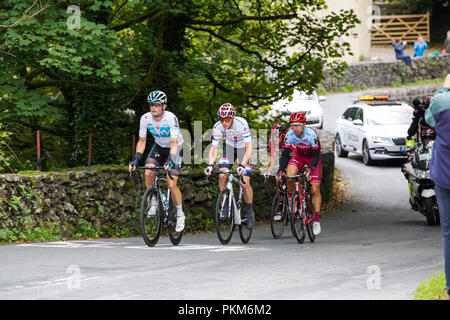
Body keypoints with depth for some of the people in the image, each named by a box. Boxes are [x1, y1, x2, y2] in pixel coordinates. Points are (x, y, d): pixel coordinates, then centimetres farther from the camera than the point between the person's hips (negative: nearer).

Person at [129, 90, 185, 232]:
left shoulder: (171, 118, -31)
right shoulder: (146, 118, -18)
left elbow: (174, 143, -34)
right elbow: (142, 141, -10)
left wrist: (170, 161, -48)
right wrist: (136, 159, -23)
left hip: (175, 148, -4)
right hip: (159, 146, 4)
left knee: (171, 184, -13)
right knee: (148, 173, -22)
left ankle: (180, 215, 7)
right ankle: (154, 203, -1)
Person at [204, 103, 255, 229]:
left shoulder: (242, 123, -33)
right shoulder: (218, 126, -23)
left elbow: (248, 147, -33)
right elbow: (213, 148, -18)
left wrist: (242, 165, -45)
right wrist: (210, 165, -34)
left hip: (243, 148, -3)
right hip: (229, 147, 3)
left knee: (245, 183, -12)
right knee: (222, 176, -18)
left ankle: (250, 211, 6)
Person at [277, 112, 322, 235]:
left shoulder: (311, 134, -32)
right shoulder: (289, 135, -23)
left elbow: (316, 156, -28)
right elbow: (285, 155, -15)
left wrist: (310, 169, -43)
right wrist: (281, 170, -29)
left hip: (312, 157, -3)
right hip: (299, 155, 3)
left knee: (315, 189, -8)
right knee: (289, 176, -27)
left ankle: (316, 219, 2)